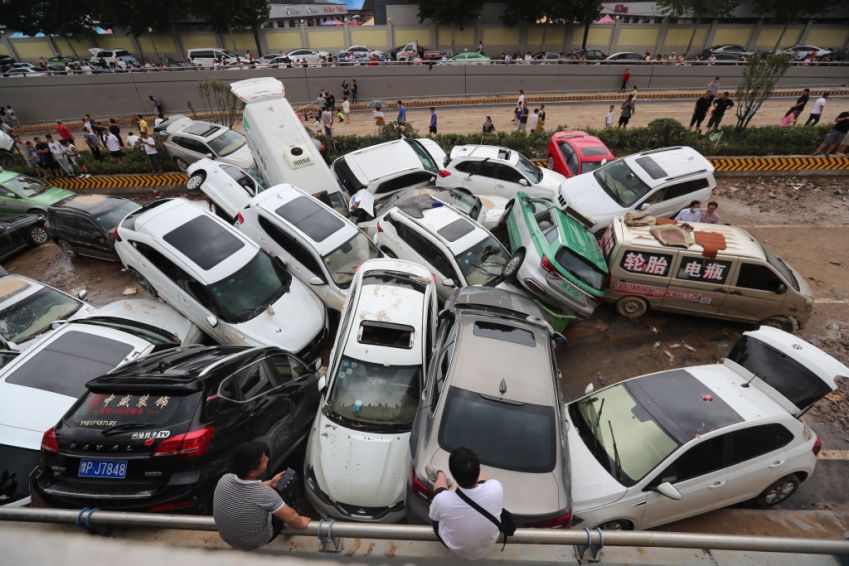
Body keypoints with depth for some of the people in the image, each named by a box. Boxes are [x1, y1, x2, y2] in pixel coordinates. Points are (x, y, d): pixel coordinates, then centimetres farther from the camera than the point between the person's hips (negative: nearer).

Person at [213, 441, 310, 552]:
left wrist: (270, 483, 8)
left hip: (226, 537, 4)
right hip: (254, 544, -4)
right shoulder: (265, 494, -38)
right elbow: (291, 518, -21)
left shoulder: (225, 479, -24)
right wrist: (302, 523, -1)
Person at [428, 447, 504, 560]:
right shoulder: (496, 488, -34)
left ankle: (440, 475, 49)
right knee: (481, 478, 14)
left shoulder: (442, 500, -38)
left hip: (457, 550, -1)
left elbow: (433, 516, -12)